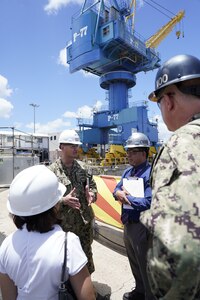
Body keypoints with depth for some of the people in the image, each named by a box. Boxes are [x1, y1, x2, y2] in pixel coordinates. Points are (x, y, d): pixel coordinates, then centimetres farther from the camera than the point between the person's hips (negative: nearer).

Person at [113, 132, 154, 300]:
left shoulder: (150, 173, -21)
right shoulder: (128, 172, 6)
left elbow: (149, 203, -28)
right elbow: (117, 189, 10)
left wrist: (126, 198, -18)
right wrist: (118, 193, -13)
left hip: (141, 227, -9)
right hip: (127, 224, 9)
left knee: (145, 266, 11)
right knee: (134, 262, 27)